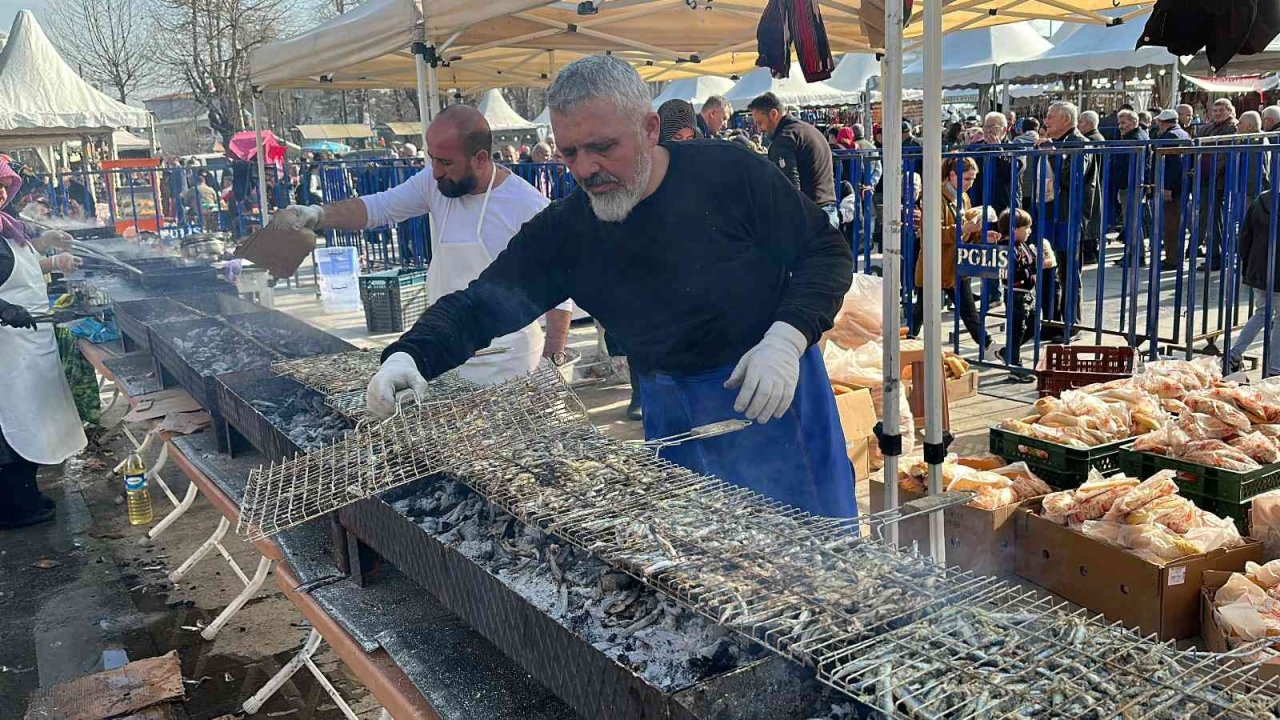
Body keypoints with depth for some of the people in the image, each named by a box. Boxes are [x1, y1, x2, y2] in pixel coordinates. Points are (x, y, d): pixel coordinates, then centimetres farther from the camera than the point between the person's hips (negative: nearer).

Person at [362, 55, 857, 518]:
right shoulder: (562, 232, -3)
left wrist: (787, 339, -20)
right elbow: (479, 305, -4)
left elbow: (827, 252, -5)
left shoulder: (729, 173, -12)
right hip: (666, 411, 3)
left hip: (773, 398, -2)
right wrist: (409, 355, -23)